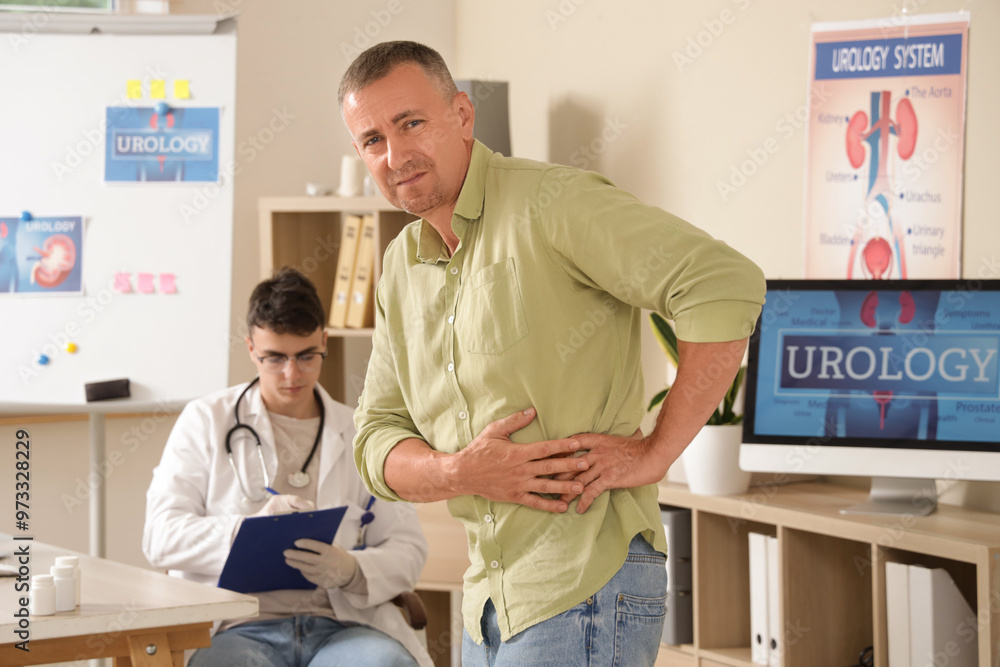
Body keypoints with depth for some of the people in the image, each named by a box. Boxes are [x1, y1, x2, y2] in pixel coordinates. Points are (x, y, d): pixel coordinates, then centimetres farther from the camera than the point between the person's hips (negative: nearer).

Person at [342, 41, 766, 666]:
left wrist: (655, 451, -18)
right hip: (489, 598, 8)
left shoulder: (551, 203, -12)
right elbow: (378, 440, 12)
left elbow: (728, 287, -22)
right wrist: (460, 473, -10)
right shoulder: (401, 268, 13)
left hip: (585, 589, -8)